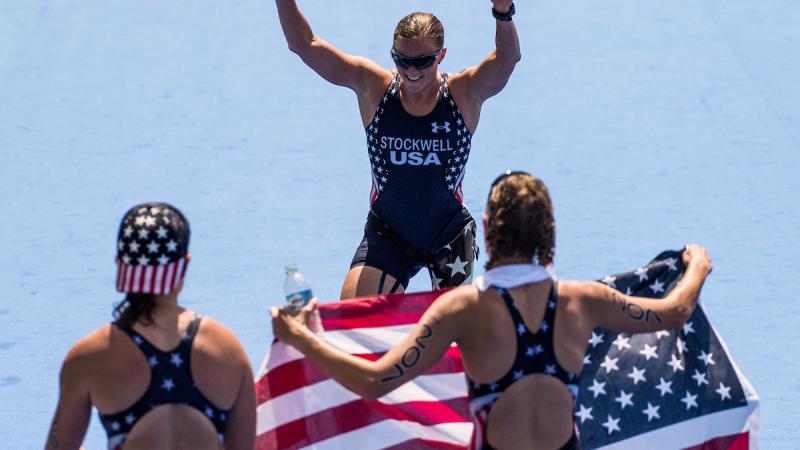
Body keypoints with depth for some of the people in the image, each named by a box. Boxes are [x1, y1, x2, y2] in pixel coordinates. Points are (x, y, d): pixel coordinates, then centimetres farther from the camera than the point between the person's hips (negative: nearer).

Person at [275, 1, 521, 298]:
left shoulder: (464, 94, -12)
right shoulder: (373, 88, -9)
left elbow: (508, 59, -31)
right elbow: (304, 44, -11)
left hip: (449, 237, 0)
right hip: (387, 235, 0)